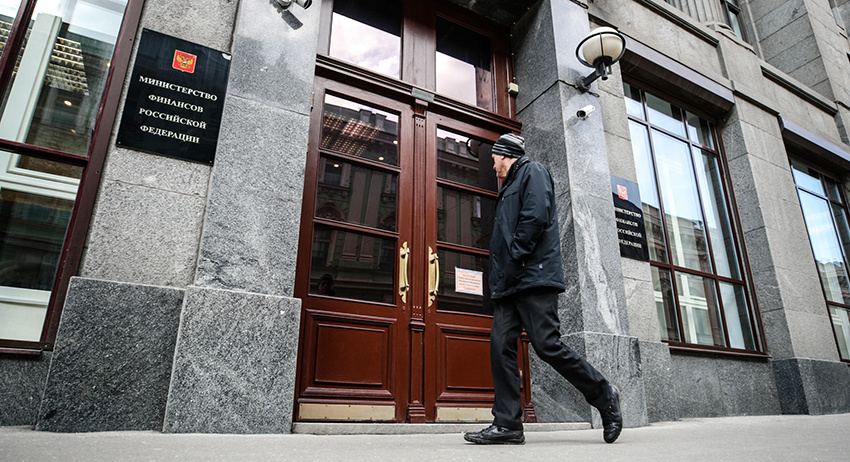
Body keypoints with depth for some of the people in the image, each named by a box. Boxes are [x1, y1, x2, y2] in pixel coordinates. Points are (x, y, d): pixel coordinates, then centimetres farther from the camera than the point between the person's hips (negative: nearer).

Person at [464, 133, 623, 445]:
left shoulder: (532, 171, 3)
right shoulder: (509, 188, 31)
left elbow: (536, 217, -15)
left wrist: (514, 260, -16)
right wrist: (499, 276, 14)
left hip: (534, 278, -9)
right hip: (509, 284, 9)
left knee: (547, 346, -11)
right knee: (501, 345, -2)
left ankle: (604, 396, 9)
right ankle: (507, 425, 1)